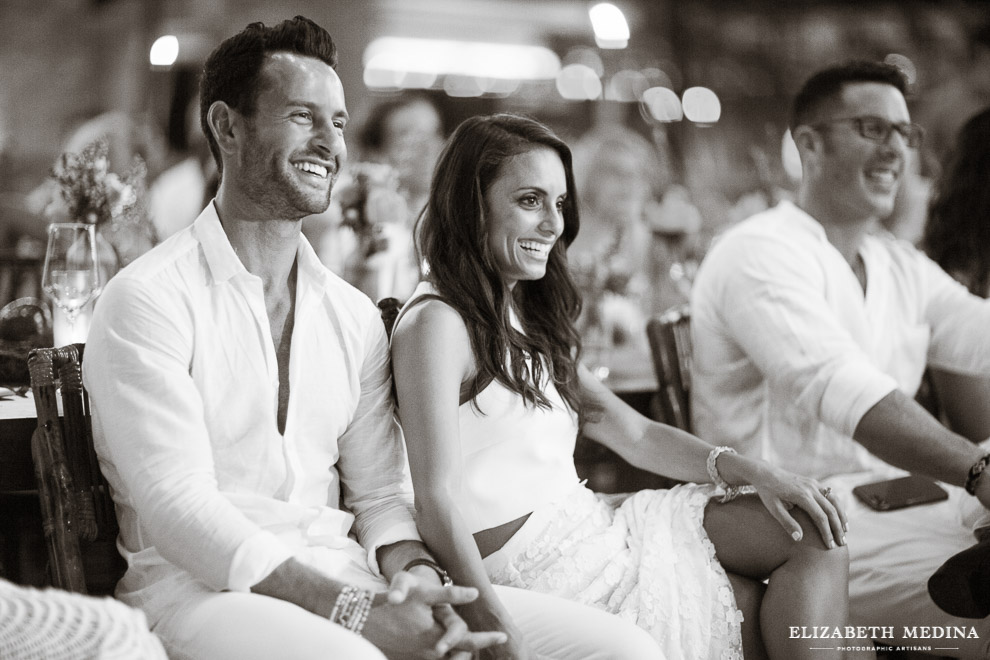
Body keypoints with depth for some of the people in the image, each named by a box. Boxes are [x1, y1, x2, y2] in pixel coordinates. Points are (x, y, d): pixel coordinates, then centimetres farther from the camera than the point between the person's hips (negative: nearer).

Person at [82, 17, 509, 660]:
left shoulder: (356, 317, 12)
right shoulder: (148, 300, -8)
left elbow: (378, 493, 12)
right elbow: (179, 510, -16)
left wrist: (417, 574, -12)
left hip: (340, 571, 6)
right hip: (197, 584, -5)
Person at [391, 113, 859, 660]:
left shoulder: (528, 323, 17)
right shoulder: (437, 322, -13)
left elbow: (634, 434, 13)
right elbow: (436, 502, -21)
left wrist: (750, 471, -2)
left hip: (589, 523, 9)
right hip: (534, 560, -9)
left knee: (812, 528, 2)